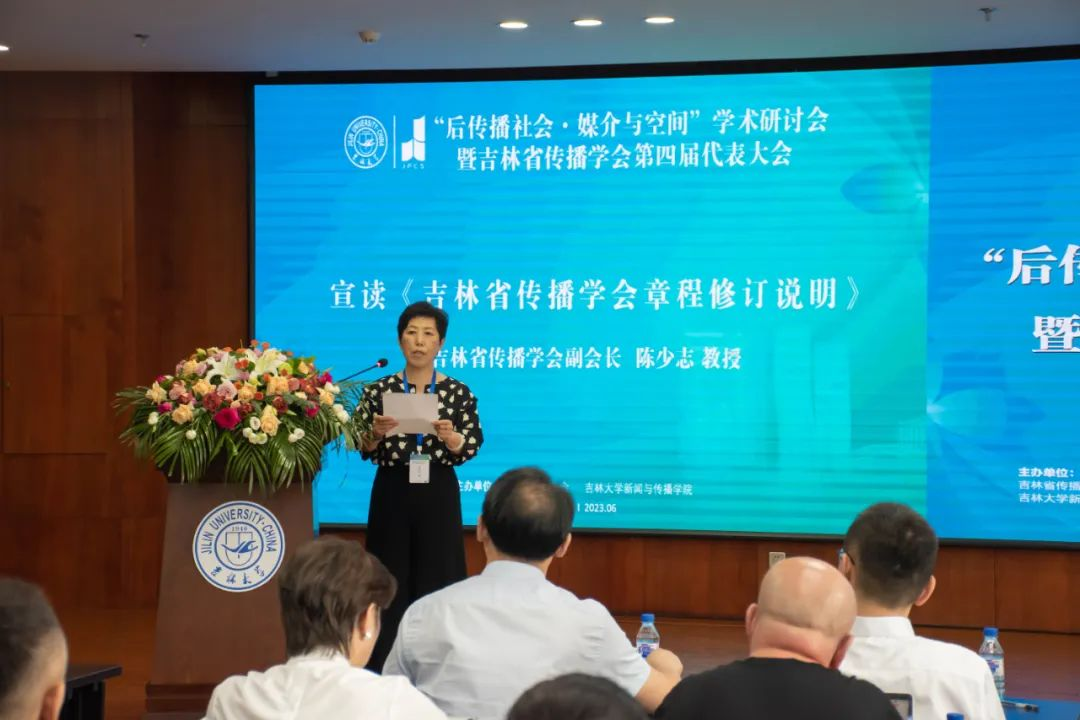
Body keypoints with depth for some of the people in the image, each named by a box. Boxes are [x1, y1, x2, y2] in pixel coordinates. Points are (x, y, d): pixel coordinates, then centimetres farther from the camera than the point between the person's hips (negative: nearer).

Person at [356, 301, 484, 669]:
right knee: (389, 579, 1)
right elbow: (363, 449, 2)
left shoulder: (458, 393, 1)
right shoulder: (379, 390, 2)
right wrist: (376, 433, -19)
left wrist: (449, 437, -21)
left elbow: (471, 448, -2)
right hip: (391, 492, 0)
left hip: (438, 494, 0)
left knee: (437, 578, 0)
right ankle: (385, 669, 8)